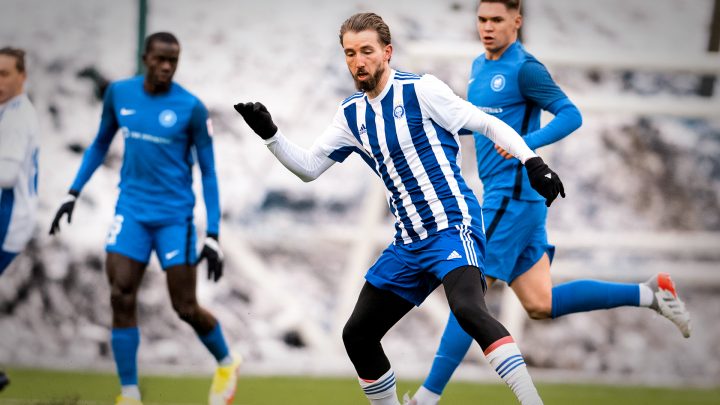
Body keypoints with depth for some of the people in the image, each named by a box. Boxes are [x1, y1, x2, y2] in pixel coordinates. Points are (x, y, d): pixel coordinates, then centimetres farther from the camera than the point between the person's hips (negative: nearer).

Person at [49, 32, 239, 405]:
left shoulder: (191, 108, -10)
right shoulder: (119, 94, 1)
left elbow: (209, 174, -5)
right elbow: (100, 144, 17)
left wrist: (213, 237, -9)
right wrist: (73, 194, 9)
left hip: (174, 216, -3)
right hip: (131, 210, 3)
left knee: (186, 308, -1)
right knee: (121, 298, -9)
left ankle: (227, 364, 28)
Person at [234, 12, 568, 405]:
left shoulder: (420, 90, -8)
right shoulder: (351, 114, 11)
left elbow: (488, 124, -5)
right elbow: (309, 167, 17)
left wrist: (533, 163, -14)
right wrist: (269, 134, 3)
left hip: (453, 226, -8)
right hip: (408, 242, 8)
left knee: (468, 310, -33)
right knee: (357, 335, 8)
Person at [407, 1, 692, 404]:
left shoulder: (525, 68, -12)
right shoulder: (480, 67, 15)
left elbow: (571, 115, -17)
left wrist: (525, 143, -30)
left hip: (514, 196, -10)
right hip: (498, 193, 10)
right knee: (541, 305, 9)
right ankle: (650, 294, 15)